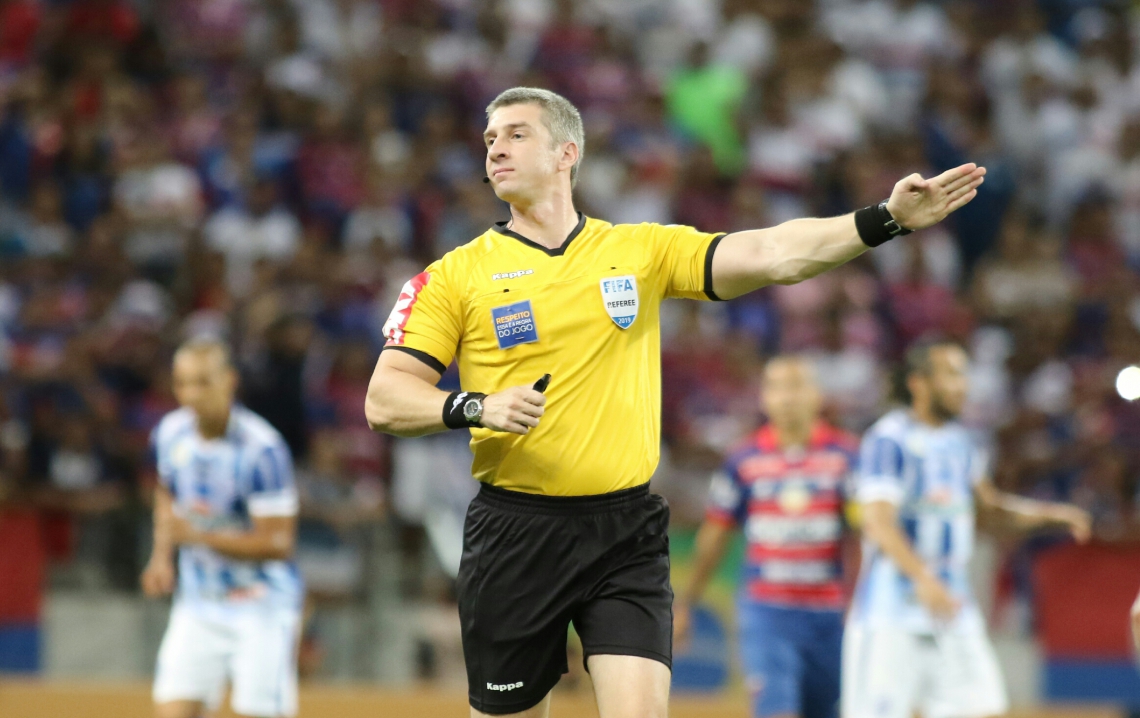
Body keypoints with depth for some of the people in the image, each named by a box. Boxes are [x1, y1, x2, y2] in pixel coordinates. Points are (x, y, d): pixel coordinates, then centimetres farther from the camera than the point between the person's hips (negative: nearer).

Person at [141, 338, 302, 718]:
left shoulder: (262, 448, -21)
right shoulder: (170, 433, -1)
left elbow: (277, 543, -21)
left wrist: (199, 537, -28)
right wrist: (162, 555, 6)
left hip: (261, 605, -5)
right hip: (197, 604, 5)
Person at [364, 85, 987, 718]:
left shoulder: (642, 250, 7)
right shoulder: (455, 275, 3)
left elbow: (773, 255, -3)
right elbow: (383, 401, -2)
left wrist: (887, 218, -15)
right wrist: (476, 408, -21)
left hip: (626, 530, 0)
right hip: (514, 537, 0)